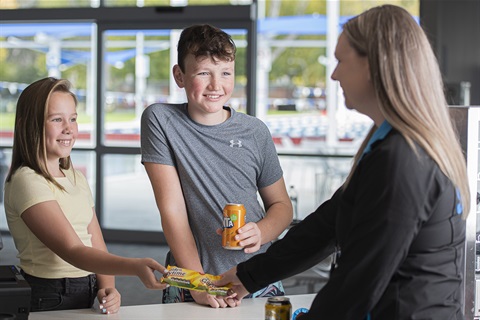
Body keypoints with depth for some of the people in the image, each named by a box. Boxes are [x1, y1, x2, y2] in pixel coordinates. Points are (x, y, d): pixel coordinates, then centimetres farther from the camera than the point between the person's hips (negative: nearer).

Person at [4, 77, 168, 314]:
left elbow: (97, 246, 10)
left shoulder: (76, 178, 13)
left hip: (89, 295, 7)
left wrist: (108, 288, -10)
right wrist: (135, 267, -34)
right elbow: (72, 251, -22)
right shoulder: (27, 181, -13)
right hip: (52, 302, -7)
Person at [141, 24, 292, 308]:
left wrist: (261, 232, -11)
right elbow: (172, 209, -10)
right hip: (191, 286, -2)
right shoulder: (159, 121, -5)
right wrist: (198, 284, -16)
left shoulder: (255, 132, 2)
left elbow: (281, 205, 11)